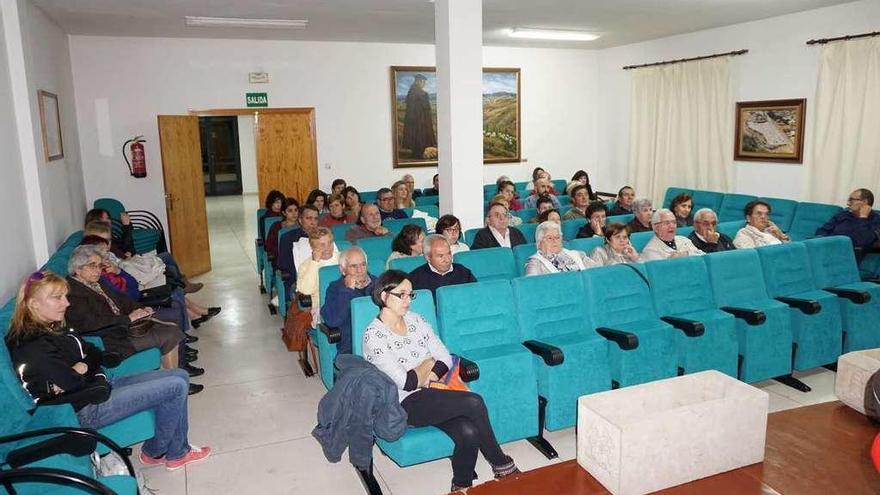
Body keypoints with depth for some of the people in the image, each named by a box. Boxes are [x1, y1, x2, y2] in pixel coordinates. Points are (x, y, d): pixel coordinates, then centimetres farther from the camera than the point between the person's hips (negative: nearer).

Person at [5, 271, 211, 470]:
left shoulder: (53, 328, 10)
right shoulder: (32, 346, -20)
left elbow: (96, 354, 8)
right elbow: (73, 382, -23)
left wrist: (83, 367, -12)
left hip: (99, 385, 10)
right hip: (86, 408, -10)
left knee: (180, 376, 4)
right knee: (176, 387, -13)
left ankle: (178, 451, 10)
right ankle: (155, 452, 11)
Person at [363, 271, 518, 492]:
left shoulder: (416, 320, 9)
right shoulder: (374, 334, -11)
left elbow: (446, 359, 7)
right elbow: (404, 382, -17)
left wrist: (426, 377, -11)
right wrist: (429, 364, -1)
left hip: (432, 395, 5)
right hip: (406, 404, -5)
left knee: (469, 432, -24)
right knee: (474, 402, -24)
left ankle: (462, 486, 1)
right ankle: (501, 464, -2)